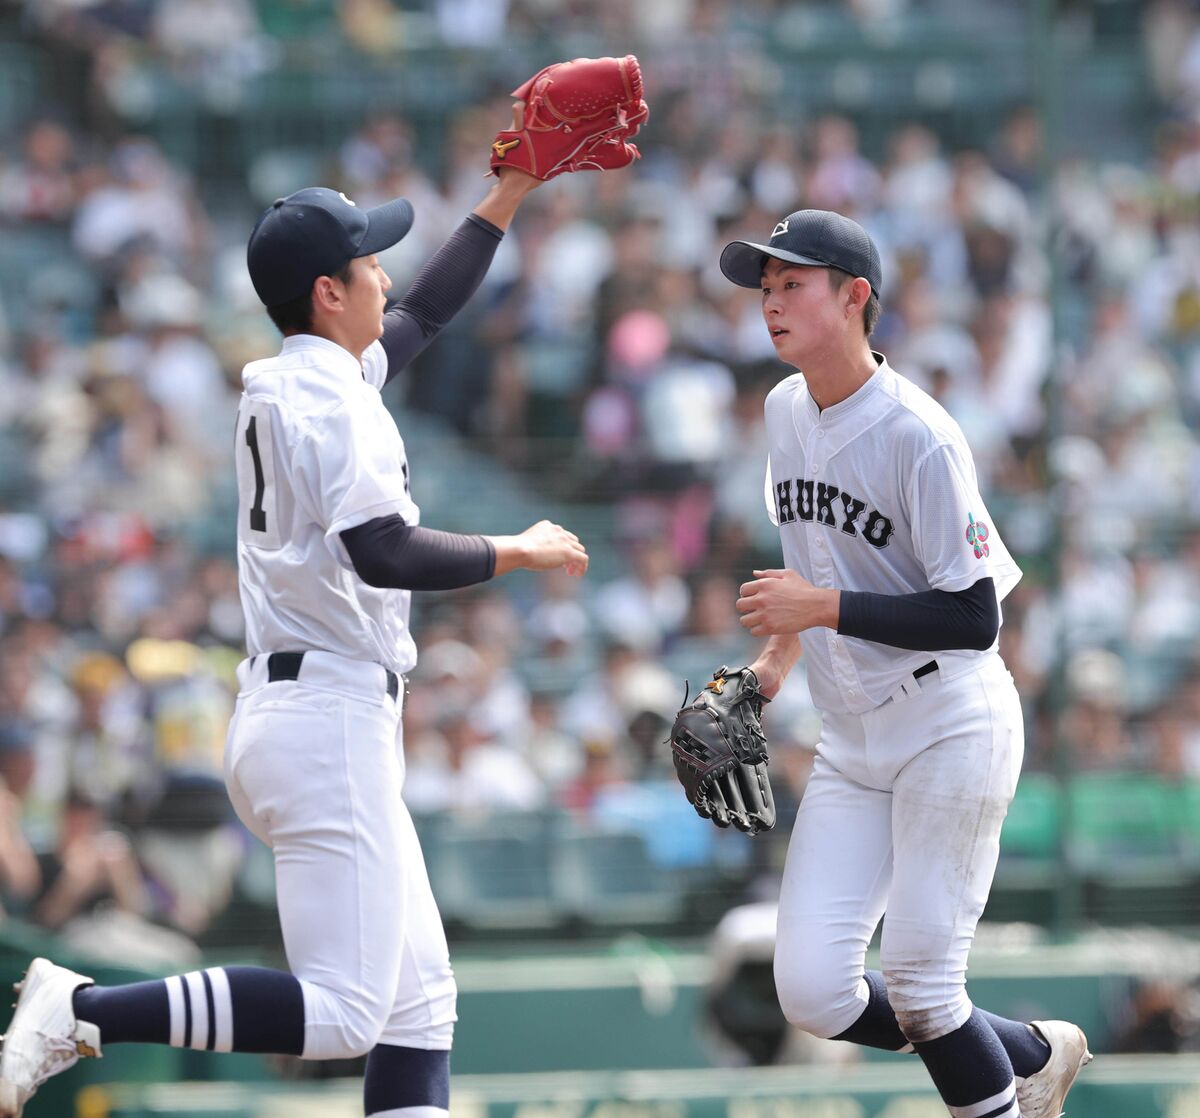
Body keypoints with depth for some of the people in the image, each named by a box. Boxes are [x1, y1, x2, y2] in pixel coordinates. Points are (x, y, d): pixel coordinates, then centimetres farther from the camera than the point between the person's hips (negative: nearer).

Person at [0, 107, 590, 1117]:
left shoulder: (291, 381, 17)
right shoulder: (329, 396, -11)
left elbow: (424, 315, 33)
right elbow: (385, 554, -23)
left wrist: (513, 192, 34)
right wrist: (520, 552, -9)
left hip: (283, 719, 10)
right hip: (332, 720, -10)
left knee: (420, 1004, 9)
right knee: (342, 1012, -16)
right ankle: (83, 1012, -18)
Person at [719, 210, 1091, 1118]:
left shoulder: (919, 437, -18)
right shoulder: (786, 410, 7)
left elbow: (975, 617, -20)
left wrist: (825, 608, -23)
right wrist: (777, 655, 13)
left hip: (951, 727, -7)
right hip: (852, 742, 7)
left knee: (919, 987, -8)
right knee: (813, 993, -3)